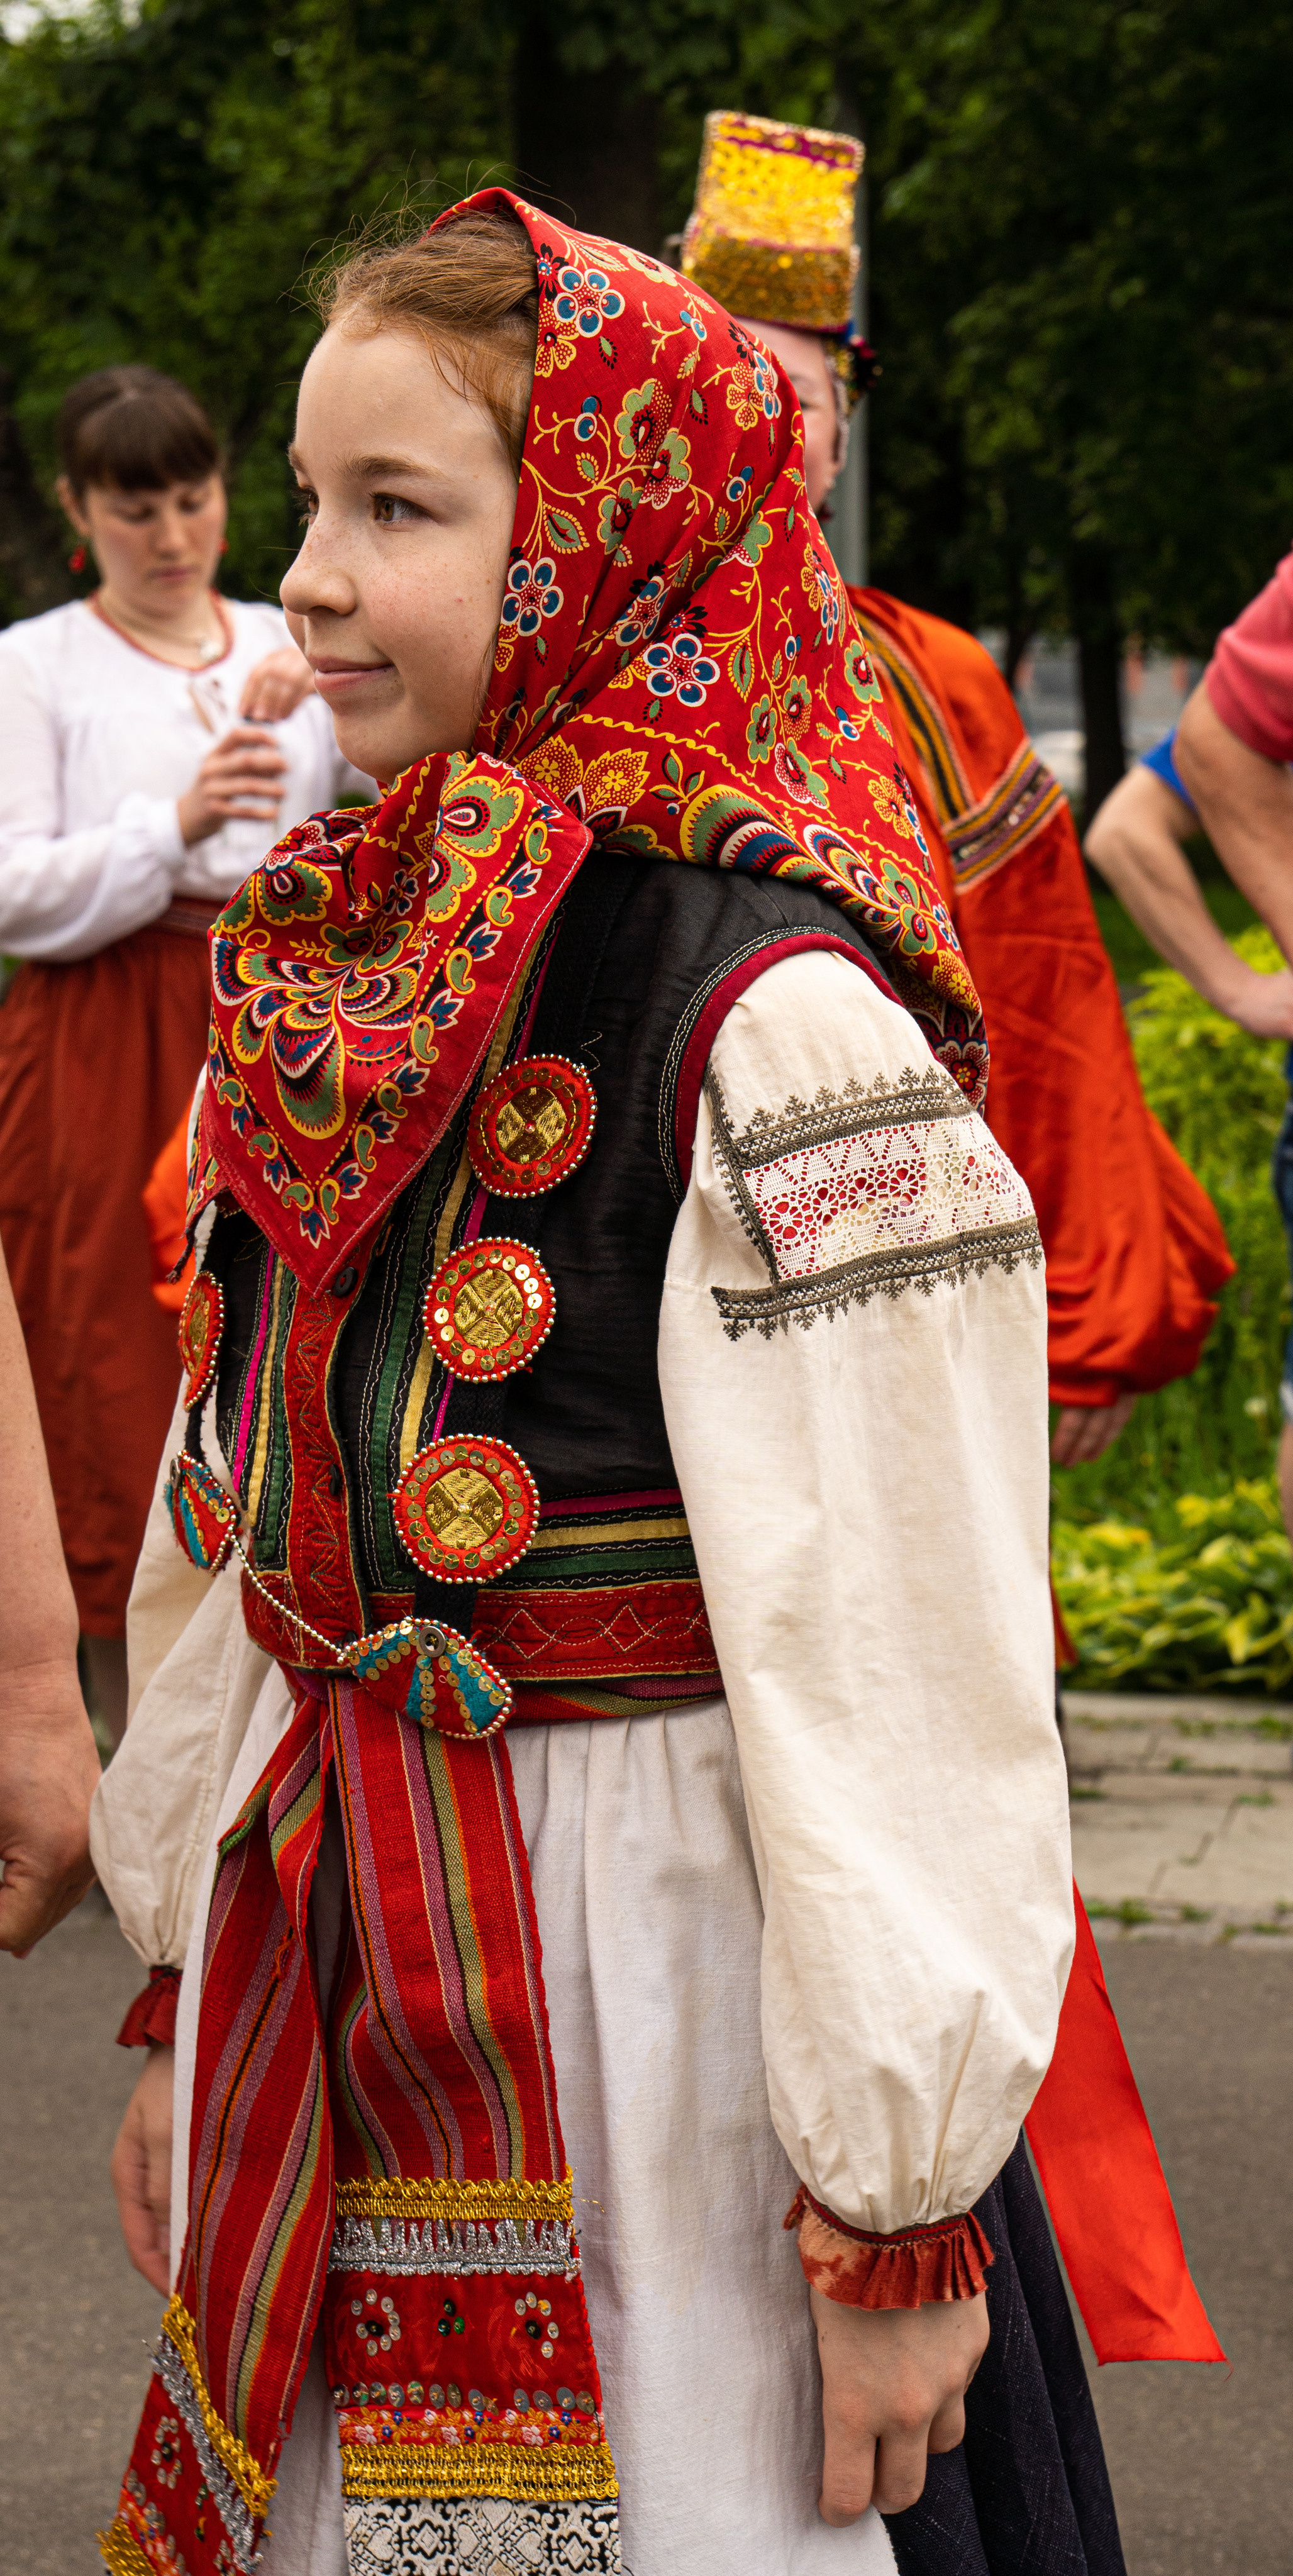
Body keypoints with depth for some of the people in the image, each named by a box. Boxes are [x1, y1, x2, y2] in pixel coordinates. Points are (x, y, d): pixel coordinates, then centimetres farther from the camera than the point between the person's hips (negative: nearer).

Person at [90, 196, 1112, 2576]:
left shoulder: (784, 1030, -17)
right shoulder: (320, 991, 7)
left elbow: (908, 1648, -18)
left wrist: (901, 2200, -16)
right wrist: (183, 1981, 18)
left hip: (666, 1975, -7)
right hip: (325, 1973, 7)